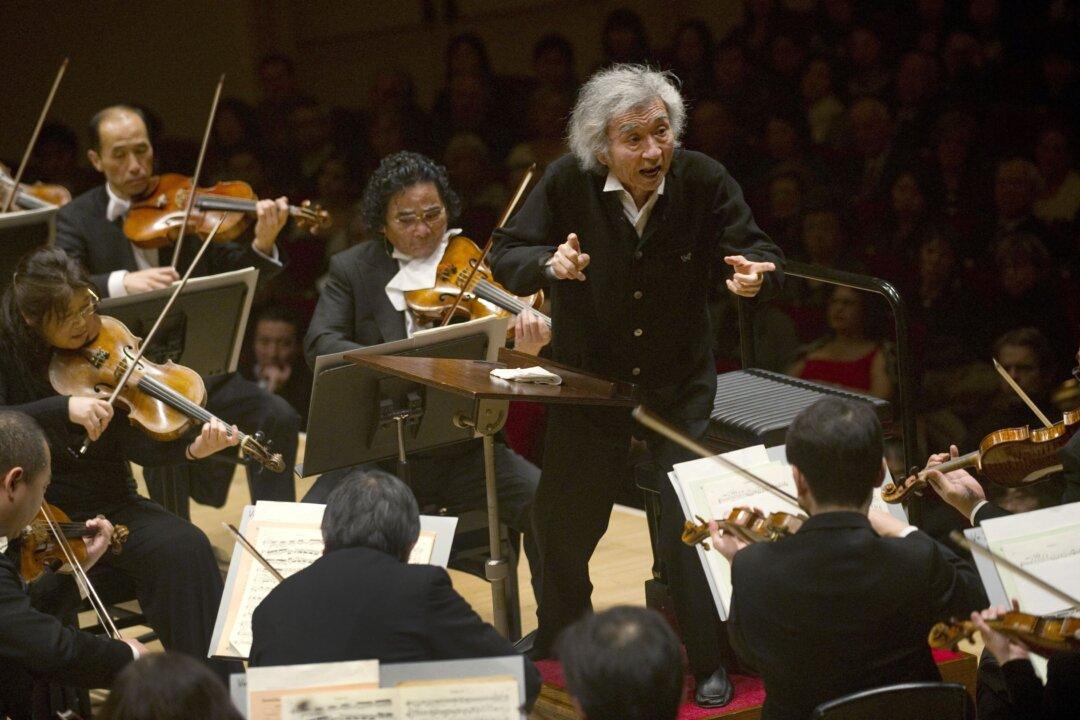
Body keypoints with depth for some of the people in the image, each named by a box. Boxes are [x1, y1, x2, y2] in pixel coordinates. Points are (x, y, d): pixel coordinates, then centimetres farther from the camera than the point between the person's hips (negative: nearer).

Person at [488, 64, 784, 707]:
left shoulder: (704, 181, -15)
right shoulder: (568, 184, -16)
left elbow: (759, 254, -10)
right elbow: (505, 256, -11)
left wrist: (756, 274, -35)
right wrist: (550, 265, -34)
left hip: (681, 384, -1)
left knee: (691, 526, -7)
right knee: (563, 526, 12)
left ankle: (712, 663, 12)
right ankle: (556, 650, 37)